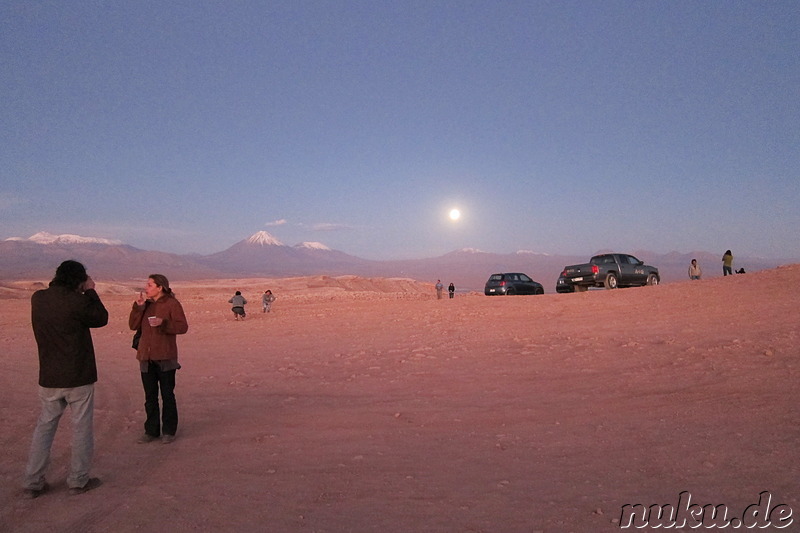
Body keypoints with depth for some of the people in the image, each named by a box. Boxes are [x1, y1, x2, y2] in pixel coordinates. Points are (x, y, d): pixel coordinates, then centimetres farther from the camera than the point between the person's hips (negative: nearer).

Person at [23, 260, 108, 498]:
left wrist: (83, 294, 8)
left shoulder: (38, 298, 0)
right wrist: (90, 292, 2)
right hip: (78, 377, -5)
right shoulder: (77, 301, -18)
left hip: (49, 378, 5)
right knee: (81, 427, 8)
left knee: (44, 426, 18)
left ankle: (32, 482, 21)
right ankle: (79, 480, 16)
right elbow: (101, 318, -3)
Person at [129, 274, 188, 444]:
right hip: (146, 358, 6)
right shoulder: (147, 304, 11)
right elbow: (133, 325, 4)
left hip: (165, 358, -6)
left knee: (167, 395, 4)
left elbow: (183, 327, -12)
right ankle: (151, 430, 23)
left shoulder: (172, 303, -7)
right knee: (150, 396, 12)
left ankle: (169, 431, 15)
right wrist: (138, 306, -7)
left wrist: (163, 323, -26)